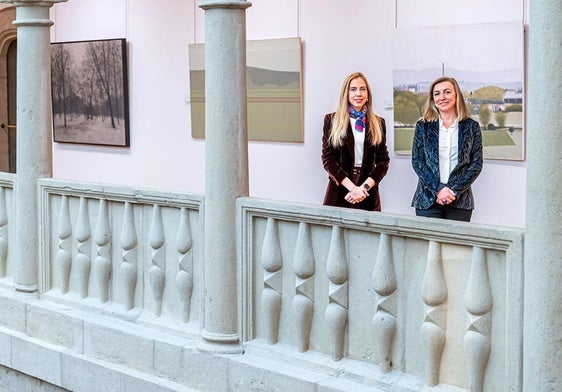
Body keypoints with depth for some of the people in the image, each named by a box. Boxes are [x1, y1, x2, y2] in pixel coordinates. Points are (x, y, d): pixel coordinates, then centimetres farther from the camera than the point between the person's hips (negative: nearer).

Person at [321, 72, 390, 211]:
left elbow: (383, 161, 4)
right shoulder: (331, 120, 4)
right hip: (338, 193, -1)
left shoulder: (378, 123, 10)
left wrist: (364, 187, -12)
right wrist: (352, 187, -14)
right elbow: (328, 159, -3)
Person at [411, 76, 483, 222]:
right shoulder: (423, 126, 6)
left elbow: (476, 164, 2)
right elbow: (417, 161, 1)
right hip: (427, 201, 0)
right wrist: (438, 189, -11)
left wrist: (454, 190, -10)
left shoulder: (471, 127, 5)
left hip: (460, 201, 0)